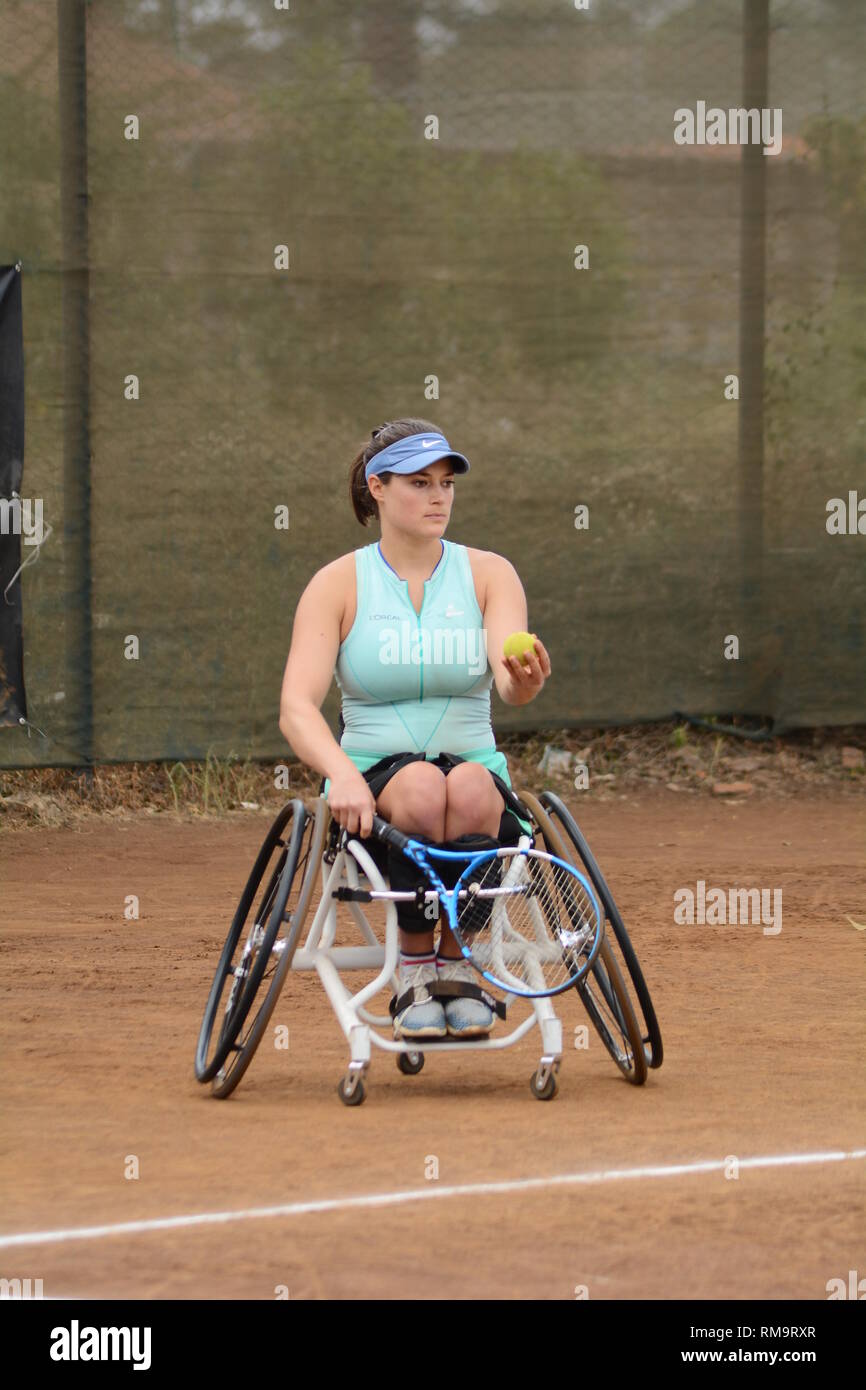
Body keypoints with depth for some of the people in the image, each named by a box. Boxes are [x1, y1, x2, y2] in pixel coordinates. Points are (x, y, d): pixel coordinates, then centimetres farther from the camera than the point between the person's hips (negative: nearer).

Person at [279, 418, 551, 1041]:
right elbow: (297, 707, -11)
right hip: (373, 784, -1)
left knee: (471, 787, -35)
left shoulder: (489, 574, 5)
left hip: (476, 770, 1)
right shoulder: (338, 584, 1)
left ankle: (459, 965, -21)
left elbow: (509, 681, -13)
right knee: (422, 786, -36)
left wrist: (527, 679, -39)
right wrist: (343, 775, -31)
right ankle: (415, 970, -22)